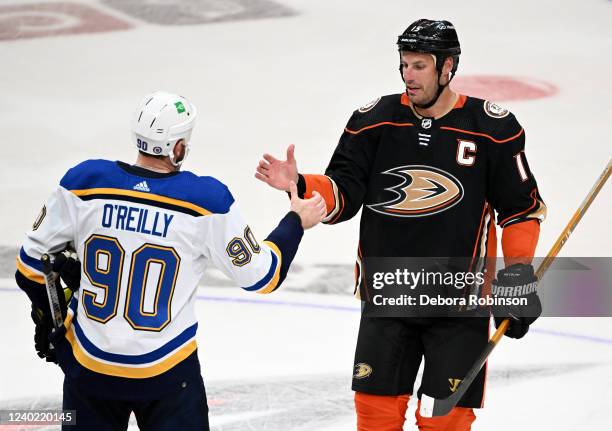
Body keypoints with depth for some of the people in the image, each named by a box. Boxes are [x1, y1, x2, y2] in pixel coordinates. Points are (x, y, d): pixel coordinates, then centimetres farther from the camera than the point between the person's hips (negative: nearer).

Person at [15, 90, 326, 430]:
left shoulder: (84, 182, -8)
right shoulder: (207, 200, -14)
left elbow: (33, 260, 2)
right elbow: (259, 275, -4)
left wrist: (46, 313, 20)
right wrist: (296, 222, 12)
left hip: (88, 366, 2)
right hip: (166, 374, -2)